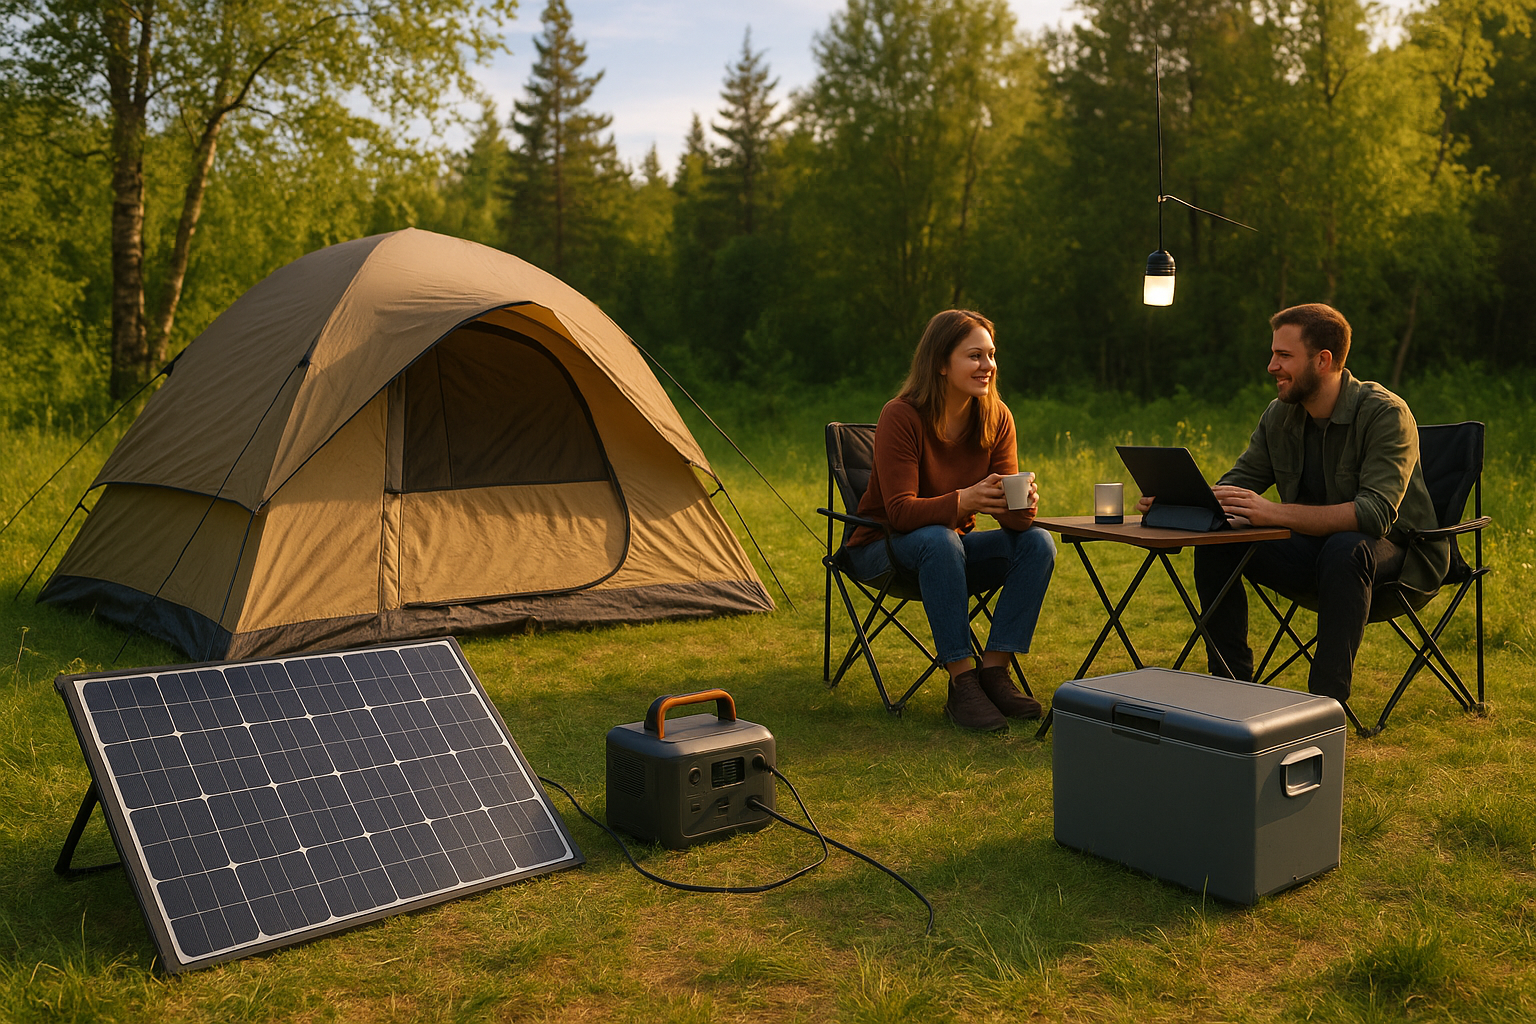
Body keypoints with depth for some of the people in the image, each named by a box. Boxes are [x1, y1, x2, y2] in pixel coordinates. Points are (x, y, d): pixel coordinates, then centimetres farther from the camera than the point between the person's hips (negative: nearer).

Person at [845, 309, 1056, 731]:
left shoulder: (996, 418, -6)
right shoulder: (901, 416, -22)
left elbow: (1008, 509, -9)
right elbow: (900, 510, -27)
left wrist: (1022, 509, -34)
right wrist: (965, 501, -44)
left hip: (950, 547, 5)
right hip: (882, 549, -5)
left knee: (1037, 542, -20)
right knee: (940, 539, -38)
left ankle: (994, 670, -16)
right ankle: (961, 684, -32)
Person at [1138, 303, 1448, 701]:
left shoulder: (1385, 413, -21)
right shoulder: (1279, 415, 0)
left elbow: (1376, 513, -33)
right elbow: (1238, 481, 5)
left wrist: (1275, 513, -43)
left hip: (1398, 554, -6)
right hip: (1315, 547, 6)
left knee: (1345, 549, -39)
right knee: (1215, 546, -13)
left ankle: (1326, 700, -33)